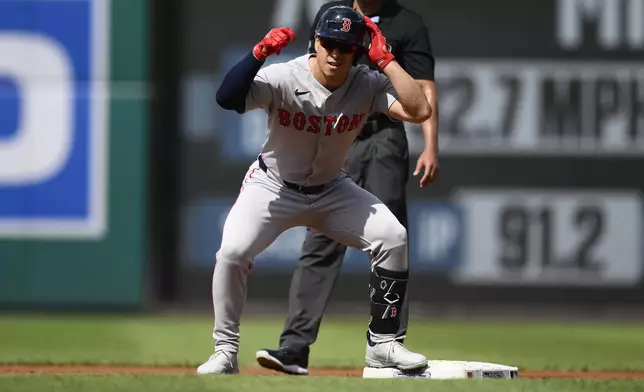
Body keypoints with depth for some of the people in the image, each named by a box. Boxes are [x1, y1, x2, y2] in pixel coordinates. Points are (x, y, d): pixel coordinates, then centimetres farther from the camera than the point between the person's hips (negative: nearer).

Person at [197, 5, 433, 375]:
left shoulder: (368, 84, -16)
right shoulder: (283, 78, -24)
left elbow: (419, 111, -29)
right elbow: (227, 98, -38)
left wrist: (386, 57, -29)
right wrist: (260, 52, -48)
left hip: (331, 189, 3)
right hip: (274, 186, -3)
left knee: (393, 237, -15)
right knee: (233, 251, -25)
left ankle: (382, 344, -1)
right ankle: (226, 353, -7)